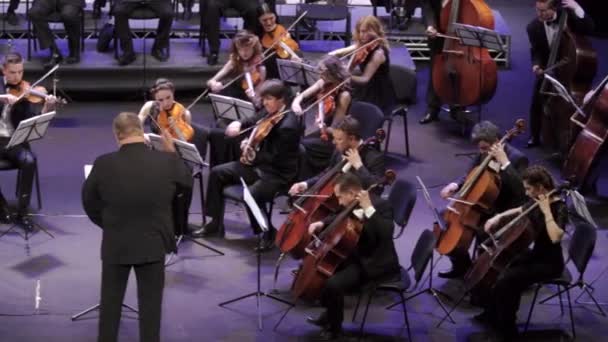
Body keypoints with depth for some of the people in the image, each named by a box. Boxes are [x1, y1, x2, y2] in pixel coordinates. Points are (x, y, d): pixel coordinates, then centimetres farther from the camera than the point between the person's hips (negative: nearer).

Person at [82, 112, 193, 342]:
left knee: (110, 302, 17)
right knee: (150, 304, 12)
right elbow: (187, 186, 5)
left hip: (115, 244, 0)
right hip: (153, 243, 0)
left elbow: (89, 202, -1)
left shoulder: (103, 164, -15)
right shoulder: (167, 161, -15)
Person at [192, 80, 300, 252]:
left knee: (250, 196, -34)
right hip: (259, 164, 10)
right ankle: (216, 223, 15)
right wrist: (239, 124, -3)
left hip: (278, 174, -10)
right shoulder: (269, 113, 1)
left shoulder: (288, 126, -25)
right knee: (217, 173, 6)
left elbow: (275, 158, -25)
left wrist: (253, 155, -15)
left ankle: (268, 234, -7)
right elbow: (253, 122, 19)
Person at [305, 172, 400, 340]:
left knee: (334, 284, -25)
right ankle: (330, 313, 29)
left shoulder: (381, 205, -22)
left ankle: (334, 328, -3)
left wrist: (369, 208, -38)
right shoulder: (354, 206, 3)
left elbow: (386, 234, -38)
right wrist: (322, 224, 4)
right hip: (358, 256, 10)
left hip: (375, 264, -10)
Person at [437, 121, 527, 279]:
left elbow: (521, 191, -32)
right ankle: (462, 265, 16)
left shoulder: (517, 158, -20)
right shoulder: (483, 154, 1)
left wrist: (504, 162, -35)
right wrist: (455, 185, -9)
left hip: (504, 214, -8)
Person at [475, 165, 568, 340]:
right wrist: (499, 216, 6)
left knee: (506, 279, -23)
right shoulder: (536, 201, 1)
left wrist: (547, 212, -34)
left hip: (550, 262, -9)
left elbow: (555, 237, -40)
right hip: (536, 254, 9)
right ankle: (492, 314, 22)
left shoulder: (560, 208, -23)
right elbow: (519, 211, 22)